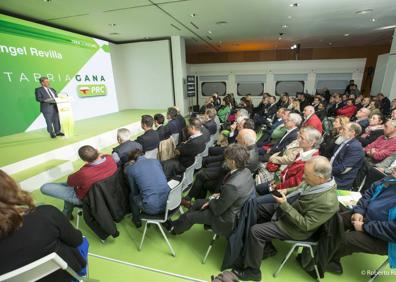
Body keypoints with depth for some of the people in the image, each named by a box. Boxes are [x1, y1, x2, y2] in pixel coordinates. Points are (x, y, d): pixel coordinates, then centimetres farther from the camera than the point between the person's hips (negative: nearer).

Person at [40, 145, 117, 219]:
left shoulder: (84, 173, -40)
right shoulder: (110, 158, -25)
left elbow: (70, 181, -14)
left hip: (85, 198, -6)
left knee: (44, 188, -2)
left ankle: (67, 214, 21)